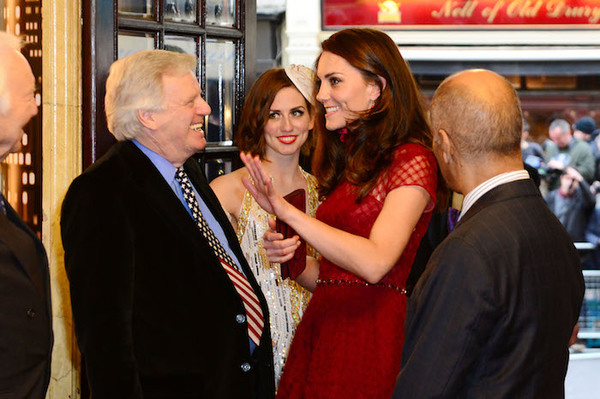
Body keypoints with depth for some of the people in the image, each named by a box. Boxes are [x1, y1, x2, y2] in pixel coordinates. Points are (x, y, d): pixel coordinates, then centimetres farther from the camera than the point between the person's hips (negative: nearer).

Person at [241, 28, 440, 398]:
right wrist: (293, 258, 0)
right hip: (319, 332, 7)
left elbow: (374, 263, -21)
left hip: (372, 334, -7)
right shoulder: (346, 163, 17)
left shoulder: (412, 160, -7)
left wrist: (287, 211, -22)